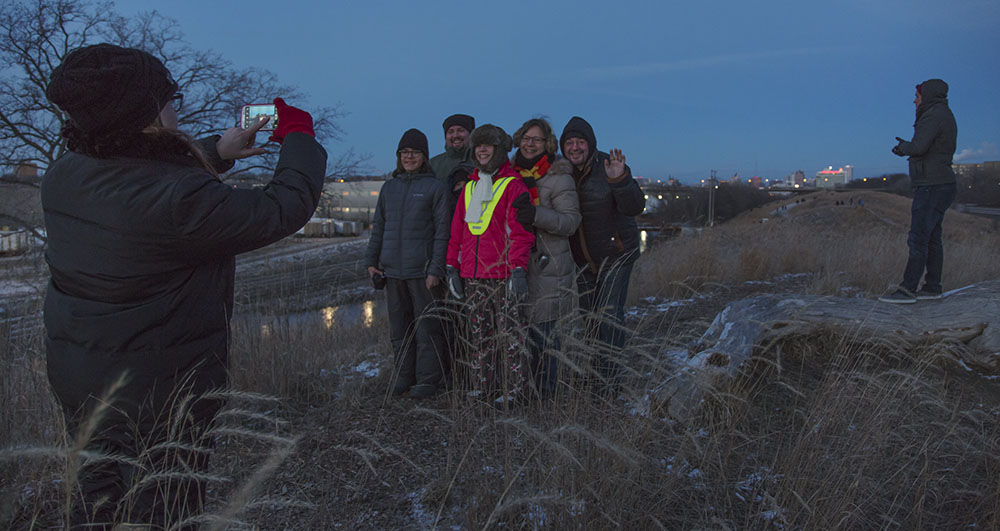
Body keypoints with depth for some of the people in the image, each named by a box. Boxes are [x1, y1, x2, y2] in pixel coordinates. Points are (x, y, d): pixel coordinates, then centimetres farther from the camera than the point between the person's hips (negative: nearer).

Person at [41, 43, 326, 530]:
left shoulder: (63, 174, -4)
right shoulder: (182, 199, -29)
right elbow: (283, 210, -19)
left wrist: (216, 151, 10)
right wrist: (299, 138, -5)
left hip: (73, 376, 8)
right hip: (159, 390, -7)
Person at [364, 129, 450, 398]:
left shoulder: (435, 187, -2)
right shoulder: (389, 187, 13)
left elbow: (442, 231, -6)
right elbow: (378, 226, 18)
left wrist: (436, 269, -12)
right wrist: (371, 260, 10)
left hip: (422, 270, -5)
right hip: (392, 270, 5)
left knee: (426, 327, 1)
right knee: (399, 328, 11)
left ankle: (427, 379, 11)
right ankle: (404, 376, 23)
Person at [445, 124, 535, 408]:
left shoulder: (513, 185, -2)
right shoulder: (469, 186, 18)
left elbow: (521, 232, -9)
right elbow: (457, 230, 18)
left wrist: (519, 269, -18)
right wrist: (452, 267, 12)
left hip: (502, 274, -6)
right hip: (472, 276, 6)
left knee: (508, 332, -3)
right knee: (479, 333, 10)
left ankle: (513, 390, 6)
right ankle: (483, 386, 20)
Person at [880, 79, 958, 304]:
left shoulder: (933, 115, -12)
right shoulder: (946, 116, 20)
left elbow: (919, 147, -23)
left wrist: (904, 147, -3)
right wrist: (906, 147, 15)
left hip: (932, 186, -10)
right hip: (941, 185, 10)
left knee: (918, 238, -12)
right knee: (932, 239, 11)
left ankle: (907, 290, -12)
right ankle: (932, 287, 15)